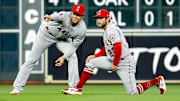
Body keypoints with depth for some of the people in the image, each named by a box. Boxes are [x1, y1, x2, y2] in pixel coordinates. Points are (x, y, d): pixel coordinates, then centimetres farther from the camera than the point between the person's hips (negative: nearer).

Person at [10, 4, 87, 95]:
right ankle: (17, 87, 2)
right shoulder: (65, 15, -36)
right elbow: (57, 16, -60)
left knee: (72, 57, -16)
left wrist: (64, 57, -24)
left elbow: (74, 45, -14)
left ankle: (74, 87, -4)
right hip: (47, 33, -3)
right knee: (31, 60, -5)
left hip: (62, 39, 3)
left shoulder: (82, 29, -25)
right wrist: (50, 17, -83)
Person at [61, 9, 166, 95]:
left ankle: (157, 81, 9)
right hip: (112, 60, 10)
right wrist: (95, 56, 9)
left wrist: (115, 64, -18)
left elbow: (118, 47, -26)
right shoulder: (107, 30, 14)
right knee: (91, 62, -1)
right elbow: (106, 48, 21)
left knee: (133, 93, -9)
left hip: (124, 62, -10)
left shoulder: (111, 29, -17)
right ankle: (78, 89, 3)